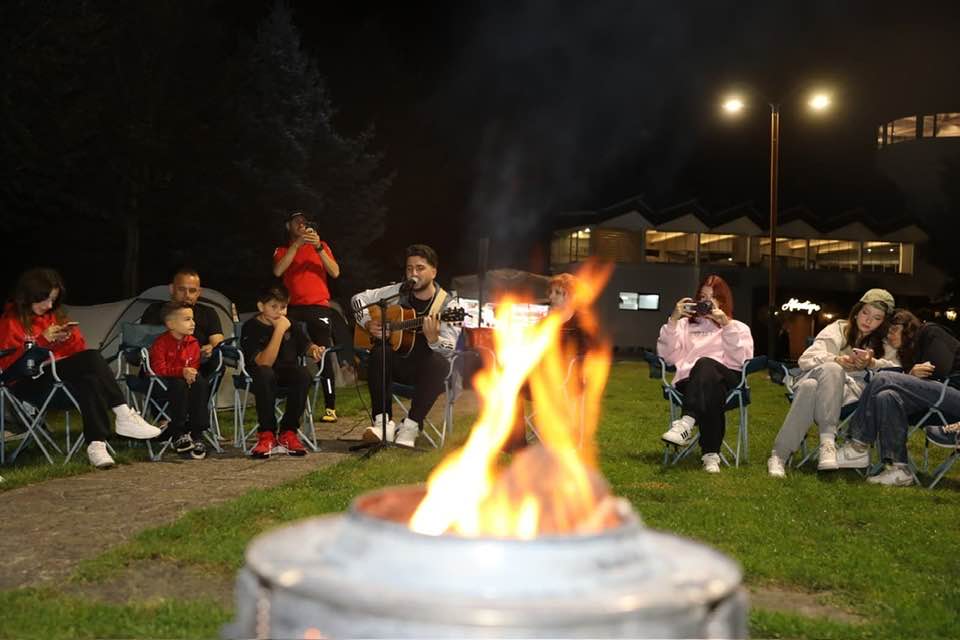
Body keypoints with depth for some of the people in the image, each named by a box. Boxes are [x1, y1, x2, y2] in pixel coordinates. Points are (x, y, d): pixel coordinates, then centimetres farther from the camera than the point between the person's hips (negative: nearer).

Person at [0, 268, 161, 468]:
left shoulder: (54, 315, 18)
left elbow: (77, 350, 15)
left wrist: (70, 337, -8)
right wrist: (42, 340, -17)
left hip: (60, 373, 6)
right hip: (28, 382, -6)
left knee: (90, 382, -31)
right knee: (92, 359, -29)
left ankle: (96, 444, -35)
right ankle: (124, 415, -33)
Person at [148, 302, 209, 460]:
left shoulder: (193, 343, 4)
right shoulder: (161, 343, -12)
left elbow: (194, 366, 7)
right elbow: (158, 368, -19)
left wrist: (192, 374, -18)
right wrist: (182, 371, -29)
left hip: (186, 379, 5)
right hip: (163, 381, -5)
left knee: (201, 383, -26)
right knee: (179, 386, -36)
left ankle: (196, 435, -24)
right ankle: (178, 435, -25)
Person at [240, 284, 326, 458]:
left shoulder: (290, 324, 4)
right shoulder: (251, 328, -12)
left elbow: (305, 346, 13)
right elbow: (264, 362, -23)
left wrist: (314, 349, -12)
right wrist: (279, 331, -26)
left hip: (287, 373, 4)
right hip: (261, 378, -4)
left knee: (303, 374, -30)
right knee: (265, 374, -38)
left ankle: (288, 433, -17)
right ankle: (267, 434, -25)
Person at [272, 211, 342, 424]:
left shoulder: (321, 246, 16)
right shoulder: (282, 251, 16)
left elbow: (335, 272, 1)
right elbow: (278, 271, -6)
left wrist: (318, 248, -10)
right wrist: (297, 243, -10)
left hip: (318, 307, -1)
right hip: (293, 309, 1)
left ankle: (330, 408, -9)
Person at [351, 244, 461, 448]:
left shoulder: (446, 304, -6)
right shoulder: (397, 292, 5)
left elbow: (449, 350, -16)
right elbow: (359, 298, 14)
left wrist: (433, 338, -38)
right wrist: (367, 323, -3)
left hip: (427, 365, -2)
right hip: (398, 363, 3)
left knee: (437, 363, -36)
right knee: (379, 353, -29)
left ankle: (411, 425, -33)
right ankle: (383, 421, -27)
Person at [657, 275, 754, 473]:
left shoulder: (738, 327, 25)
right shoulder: (685, 324, 29)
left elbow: (743, 359, 3)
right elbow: (667, 357, 12)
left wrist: (726, 325, -5)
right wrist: (673, 320, 2)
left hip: (727, 380, -1)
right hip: (690, 382, 1)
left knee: (705, 364, -39)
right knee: (711, 395, -38)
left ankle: (686, 423, -56)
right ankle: (711, 454, -45)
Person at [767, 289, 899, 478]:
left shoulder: (883, 346, 23)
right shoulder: (838, 329, 16)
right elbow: (805, 359, 1)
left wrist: (872, 363, -16)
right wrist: (836, 360, -18)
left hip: (849, 393, 0)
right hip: (816, 379, 0)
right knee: (832, 369, -37)